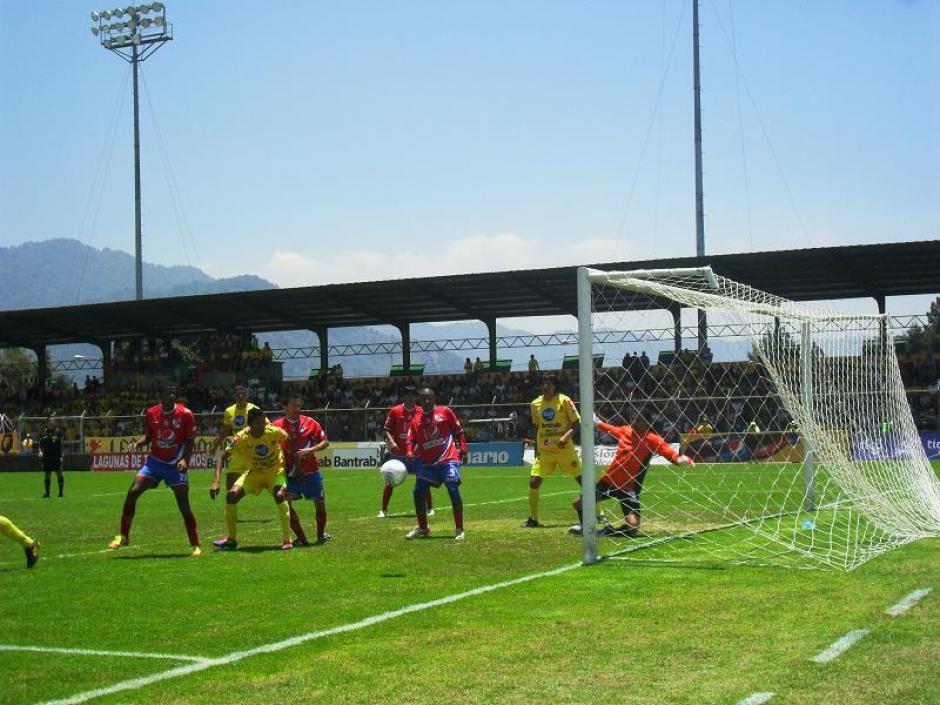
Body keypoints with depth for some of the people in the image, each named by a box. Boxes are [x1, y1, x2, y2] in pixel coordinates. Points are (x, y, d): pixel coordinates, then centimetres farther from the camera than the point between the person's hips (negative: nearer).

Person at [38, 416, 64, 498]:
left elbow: (60, 445, 6)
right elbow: (40, 444, 10)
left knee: (59, 473, -8)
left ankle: (60, 491, -1)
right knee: (47, 475, 5)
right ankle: (47, 492, 14)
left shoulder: (57, 432, 3)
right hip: (46, 457, 1)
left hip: (56, 456, -1)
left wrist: (61, 456, 1)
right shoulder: (43, 432, 5)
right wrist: (40, 451, -9)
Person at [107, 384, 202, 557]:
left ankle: (196, 546, 4)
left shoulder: (185, 414, -11)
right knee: (132, 493, -11)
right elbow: (148, 436, 11)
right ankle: (123, 536, 3)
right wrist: (138, 443, -9)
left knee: (184, 505, -8)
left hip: (175, 465, -3)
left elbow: (189, 441, -5)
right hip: (154, 461, 3)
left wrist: (185, 459, -20)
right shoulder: (151, 413, -2)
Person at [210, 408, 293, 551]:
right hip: (253, 473, 3)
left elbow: (290, 442, -4)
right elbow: (222, 458, -17)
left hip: (275, 472, -2)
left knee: (279, 495, -31)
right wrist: (215, 482, -29)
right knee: (231, 496, -12)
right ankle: (231, 540, 6)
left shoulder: (275, 432, -25)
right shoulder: (241, 437, -23)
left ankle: (287, 540, -22)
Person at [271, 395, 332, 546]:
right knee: (285, 502, -13)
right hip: (290, 472, 0)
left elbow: (325, 442, 2)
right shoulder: (277, 426, -3)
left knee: (320, 504, 6)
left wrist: (311, 450, -13)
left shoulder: (309, 422, -1)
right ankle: (302, 539, -3)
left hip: (311, 471, 1)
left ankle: (321, 535, 29)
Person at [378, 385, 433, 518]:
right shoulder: (395, 411, -1)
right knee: (390, 482, -1)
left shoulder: (422, 412, 3)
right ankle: (383, 510, 8)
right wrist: (391, 442, -14)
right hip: (397, 453, -1)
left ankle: (429, 508, 15)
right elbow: (387, 430, 1)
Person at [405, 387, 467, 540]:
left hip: (448, 459, -4)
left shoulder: (445, 412, 3)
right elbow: (410, 440, 6)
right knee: (418, 492, -1)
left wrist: (462, 449, -3)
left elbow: (458, 431, 6)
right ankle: (423, 528, 18)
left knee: (453, 490, -16)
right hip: (427, 462, 4)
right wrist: (410, 452, -14)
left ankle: (459, 530, -8)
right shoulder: (416, 421, 11)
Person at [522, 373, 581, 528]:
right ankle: (533, 519, 5)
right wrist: (536, 450, 14)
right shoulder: (535, 404, 5)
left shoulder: (564, 400, -8)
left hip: (565, 449, -3)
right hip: (544, 451, 3)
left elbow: (576, 422, -6)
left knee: (582, 479, -1)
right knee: (533, 481, -7)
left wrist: (566, 436, -22)